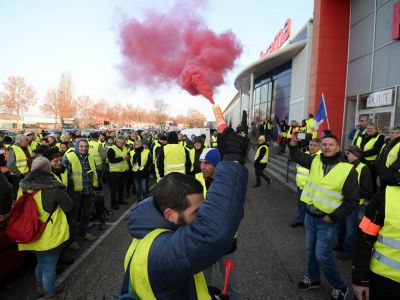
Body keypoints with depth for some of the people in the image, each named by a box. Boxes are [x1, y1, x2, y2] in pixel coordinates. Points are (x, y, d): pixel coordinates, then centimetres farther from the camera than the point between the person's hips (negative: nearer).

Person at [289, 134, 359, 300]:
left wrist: (333, 217, -13)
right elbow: (297, 157, 14)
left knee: (322, 256, -2)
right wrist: (294, 143, -6)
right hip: (310, 216, 5)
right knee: (310, 250, 18)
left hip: (326, 221, -5)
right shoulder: (315, 160, -2)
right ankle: (313, 278, 41)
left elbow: (352, 200, -11)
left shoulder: (348, 170, -14)